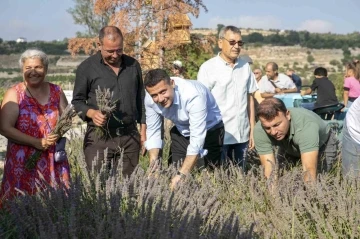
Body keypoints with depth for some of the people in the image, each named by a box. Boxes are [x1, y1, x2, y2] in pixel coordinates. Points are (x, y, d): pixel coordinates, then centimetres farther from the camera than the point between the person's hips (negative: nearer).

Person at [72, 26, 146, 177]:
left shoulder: (133, 65, 9)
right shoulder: (87, 68, -1)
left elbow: (140, 99, 14)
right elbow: (77, 101, 2)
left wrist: (143, 131, 11)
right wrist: (92, 113, -18)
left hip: (130, 137, 3)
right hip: (99, 137, -3)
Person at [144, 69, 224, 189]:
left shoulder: (193, 95, -37)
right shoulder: (150, 99, -20)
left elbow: (197, 138, -39)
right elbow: (153, 131, -10)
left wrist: (182, 174, -44)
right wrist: (153, 167, -22)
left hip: (209, 131, -4)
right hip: (181, 132, 4)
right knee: (173, 173, 3)